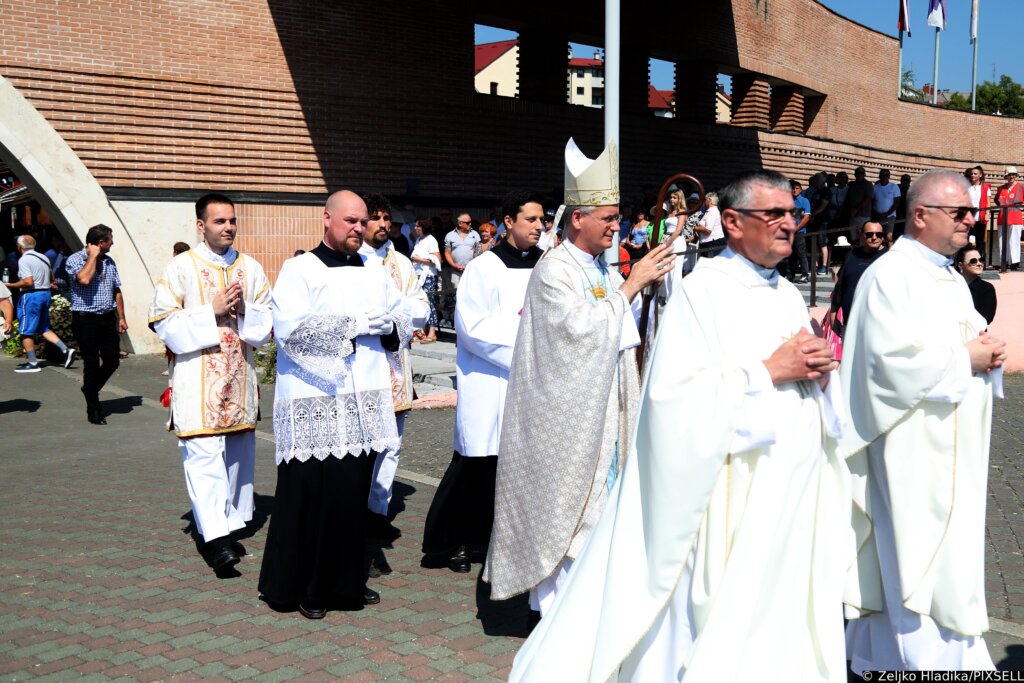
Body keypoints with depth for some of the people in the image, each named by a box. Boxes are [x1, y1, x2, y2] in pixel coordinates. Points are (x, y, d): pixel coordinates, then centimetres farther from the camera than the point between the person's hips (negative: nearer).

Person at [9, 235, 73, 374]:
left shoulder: (24, 260, -13)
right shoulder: (44, 258, 12)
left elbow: (28, 282, -21)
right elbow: (51, 278, 18)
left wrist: (11, 285, -11)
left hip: (31, 295, -8)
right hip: (45, 293, 8)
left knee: (25, 331, 1)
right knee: (44, 328, 17)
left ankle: (32, 363, 3)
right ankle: (65, 350, 2)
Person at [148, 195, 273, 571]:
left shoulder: (251, 268, 9)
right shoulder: (181, 267, -3)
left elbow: (268, 321, 10)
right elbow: (164, 321, -8)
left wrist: (244, 311, -10)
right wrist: (212, 310, -14)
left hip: (240, 376, 5)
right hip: (197, 379, -5)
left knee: (238, 453, 10)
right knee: (204, 455, -11)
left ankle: (230, 526, 22)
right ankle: (214, 537, -13)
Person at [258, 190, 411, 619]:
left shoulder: (374, 273, 16)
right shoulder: (300, 270, -2)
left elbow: (404, 327, 17)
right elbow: (291, 329, -16)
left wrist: (387, 325, -7)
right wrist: (357, 323, -15)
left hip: (363, 403, 5)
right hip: (314, 404, -5)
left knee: (355, 491, 9)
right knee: (310, 494, -2)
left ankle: (345, 581, 23)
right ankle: (303, 587, 13)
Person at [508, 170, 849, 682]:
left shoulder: (789, 296, 13)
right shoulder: (701, 292, -10)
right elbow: (675, 393, -21)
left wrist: (819, 372, -3)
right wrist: (767, 371, -17)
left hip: (795, 494, 7)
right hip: (734, 495, -7)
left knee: (786, 618, 13)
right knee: (725, 621, 0)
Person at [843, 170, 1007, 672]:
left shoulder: (954, 281, 16)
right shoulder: (889, 276, -14)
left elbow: (973, 342, 22)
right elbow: (893, 358, -24)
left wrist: (989, 355, 0)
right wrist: (965, 358, -14)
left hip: (955, 451, 9)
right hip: (914, 454, -9)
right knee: (923, 568, -5)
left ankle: (881, 657, 28)